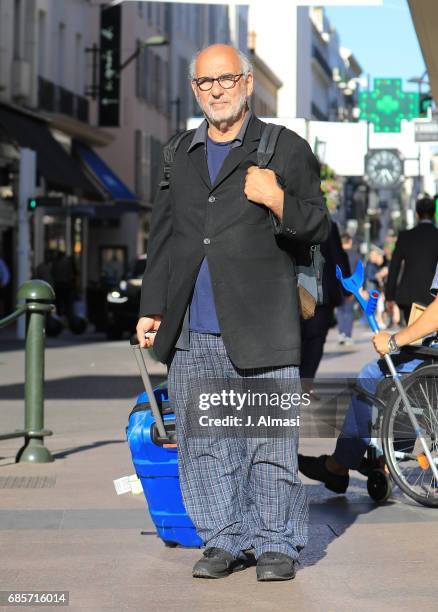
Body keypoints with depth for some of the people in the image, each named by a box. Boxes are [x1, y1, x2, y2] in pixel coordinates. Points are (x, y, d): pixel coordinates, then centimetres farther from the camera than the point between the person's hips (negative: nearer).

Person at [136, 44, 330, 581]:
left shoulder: (286, 149, 5)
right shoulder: (180, 154, 18)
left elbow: (317, 229, 2)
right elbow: (162, 235, 23)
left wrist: (276, 200, -17)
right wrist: (151, 307, 17)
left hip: (260, 327, -4)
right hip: (191, 332, 4)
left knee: (270, 443, -3)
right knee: (202, 443, 7)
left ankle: (275, 543, 9)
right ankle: (224, 539, 18)